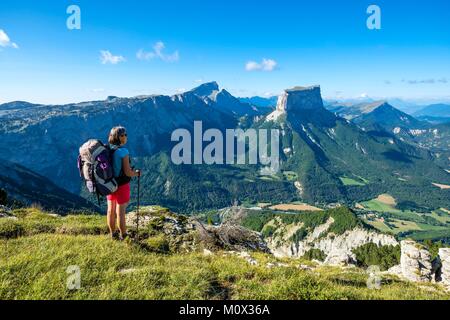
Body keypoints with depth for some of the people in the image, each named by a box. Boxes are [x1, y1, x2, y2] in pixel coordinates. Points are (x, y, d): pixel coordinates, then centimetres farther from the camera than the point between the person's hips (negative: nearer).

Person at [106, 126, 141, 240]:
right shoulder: (123, 151, -21)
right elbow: (127, 172, -21)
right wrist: (137, 173, -1)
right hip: (122, 185, -6)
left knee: (111, 210, 18)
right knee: (120, 212, 5)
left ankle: (113, 233, 34)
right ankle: (123, 235, 19)